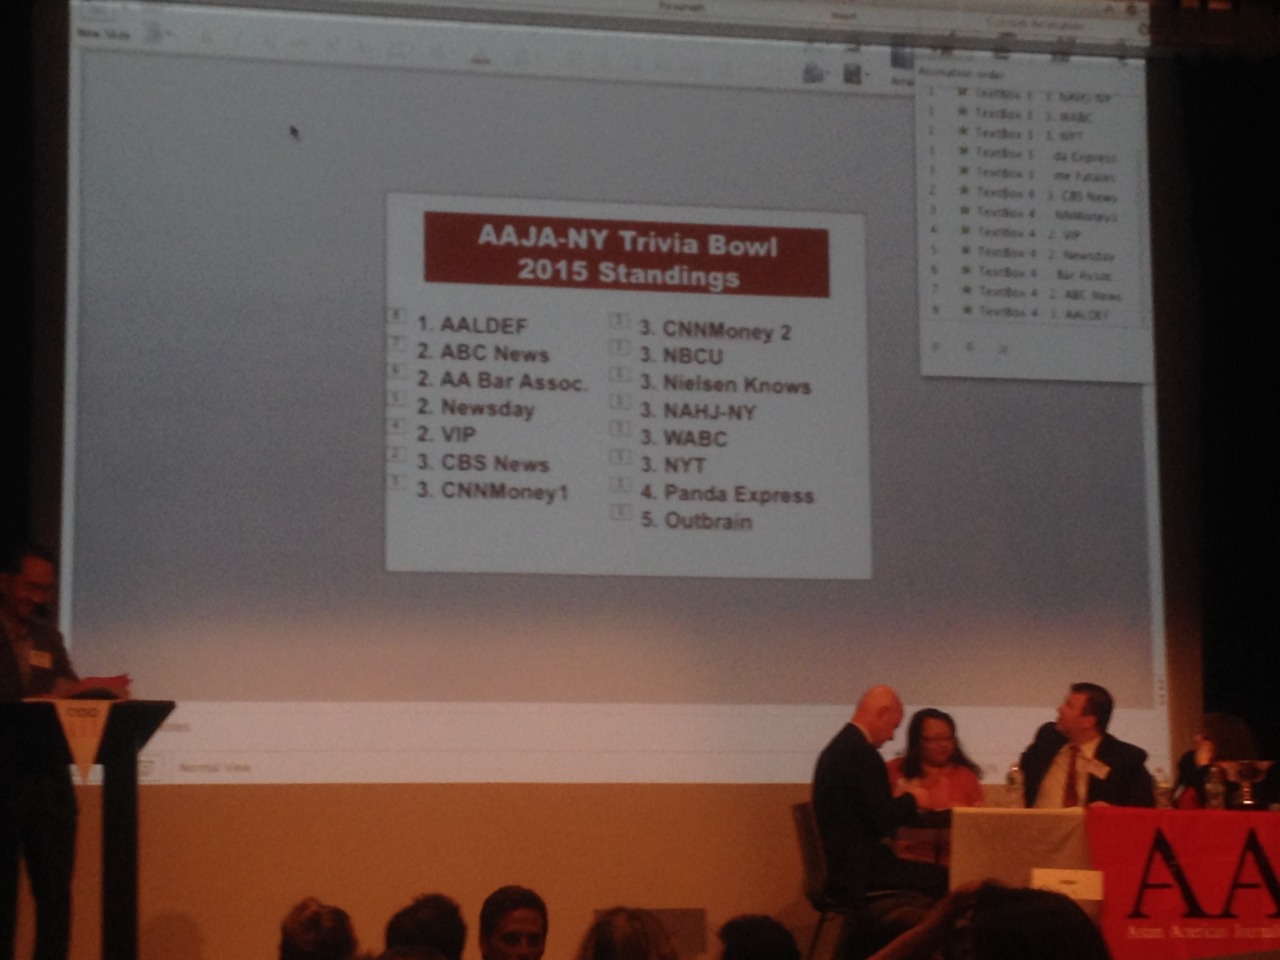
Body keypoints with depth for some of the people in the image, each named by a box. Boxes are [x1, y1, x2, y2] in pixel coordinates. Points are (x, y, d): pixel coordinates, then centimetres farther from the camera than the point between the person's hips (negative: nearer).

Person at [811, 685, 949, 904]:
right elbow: (883, 820, -20)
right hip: (857, 869, -10)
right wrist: (911, 798, -2)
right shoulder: (862, 752, -18)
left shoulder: (840, 745, 13)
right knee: (941, 878, -8)